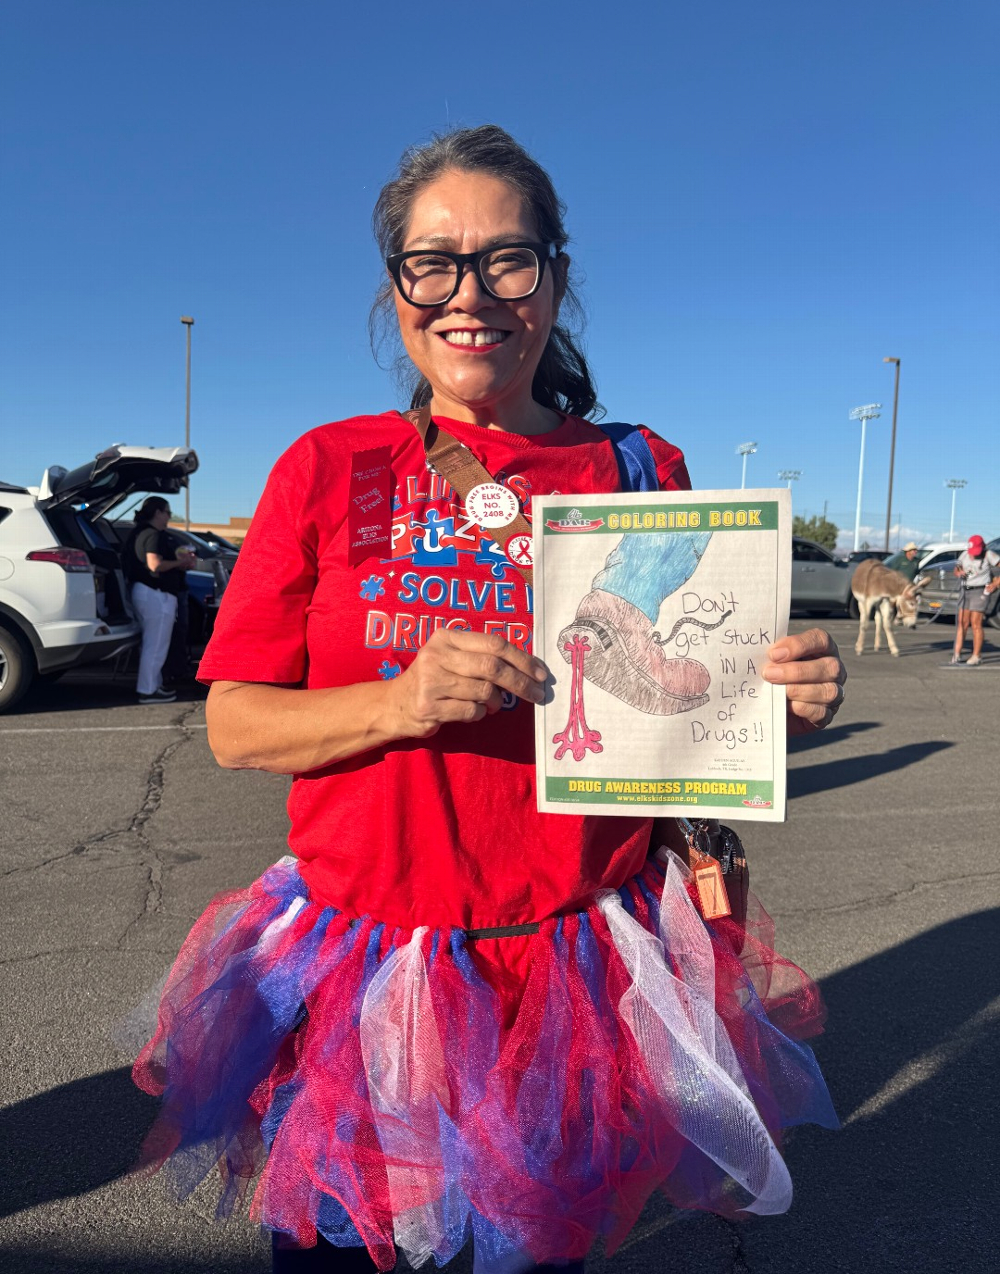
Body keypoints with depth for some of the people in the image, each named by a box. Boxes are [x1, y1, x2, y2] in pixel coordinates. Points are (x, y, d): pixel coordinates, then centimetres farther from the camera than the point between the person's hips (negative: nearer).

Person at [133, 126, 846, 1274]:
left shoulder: (641, 474, 0)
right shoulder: (327, 469, -2)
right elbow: (234, 726, -3)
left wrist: (783, 702, -13)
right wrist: (400, 700, -20)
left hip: (581, 971, 1)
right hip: (360, 972, 0)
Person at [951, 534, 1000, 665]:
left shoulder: (988, 555, -8)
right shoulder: (964, 554, 6)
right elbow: (957, 568, 19)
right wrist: (959, 572, -4)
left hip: (979, 591, -5)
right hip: (965, 590, 5)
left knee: (976, 624, -7)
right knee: (962, 623, 3)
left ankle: (976, 656, 1)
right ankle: (957, 653, 4)